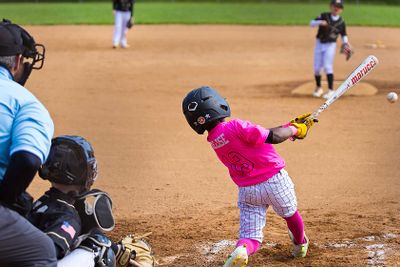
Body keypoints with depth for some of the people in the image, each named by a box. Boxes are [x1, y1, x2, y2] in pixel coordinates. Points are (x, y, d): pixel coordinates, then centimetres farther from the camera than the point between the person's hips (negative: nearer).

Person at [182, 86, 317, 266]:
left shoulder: (213, 140, 2)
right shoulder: (236, 127, -23)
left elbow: (262, 133, 7)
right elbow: (273, 137, -23)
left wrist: (292, 124, 10)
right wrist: (295, 129, -3)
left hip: (246, 190, 4)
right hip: (274, 181, -4)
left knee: (251, 237, 3)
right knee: (290, 214, 27)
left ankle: (241, 250, -30)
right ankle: (300, 245, 51)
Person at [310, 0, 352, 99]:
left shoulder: (341, 22, -3)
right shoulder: (324, 16, -5)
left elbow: (344, 35, 7)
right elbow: (311, 23, -10)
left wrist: (346, 44, -11)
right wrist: (320, 22, -30)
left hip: (330, 45, -2)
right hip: (319, 44, 2)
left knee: (327, 66, -16)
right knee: (317, 68, 3)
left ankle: (330, 90, -15)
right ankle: (318, 88, 25)